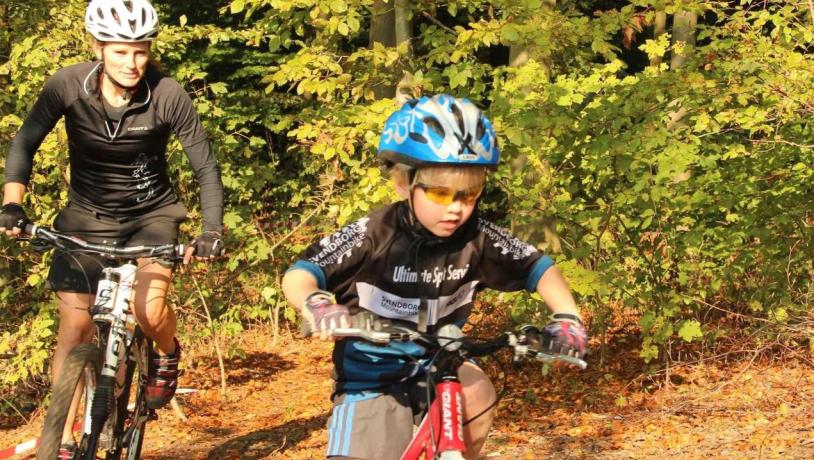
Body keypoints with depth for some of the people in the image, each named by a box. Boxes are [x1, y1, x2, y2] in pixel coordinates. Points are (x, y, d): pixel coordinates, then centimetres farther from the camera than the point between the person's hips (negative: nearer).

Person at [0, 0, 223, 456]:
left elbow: (206, 166, -14)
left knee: (149, 311, -23)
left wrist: (212, 232, -26)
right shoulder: (68, 86, -19)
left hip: (151, 213, -1)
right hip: (88, 216, 1)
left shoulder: (168, 96, -21)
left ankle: (167, 354, 13)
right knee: (74, 332, -5)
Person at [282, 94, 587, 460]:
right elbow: (298, 275, -23)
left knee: (475, 393, -28)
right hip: (370, 381, -2)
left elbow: (539, 268, -4)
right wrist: (314, 303, -47)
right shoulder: (372, 236, -20)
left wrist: (566, 315, -23)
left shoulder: (478, 239, -12)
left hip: (435, 369, 2)